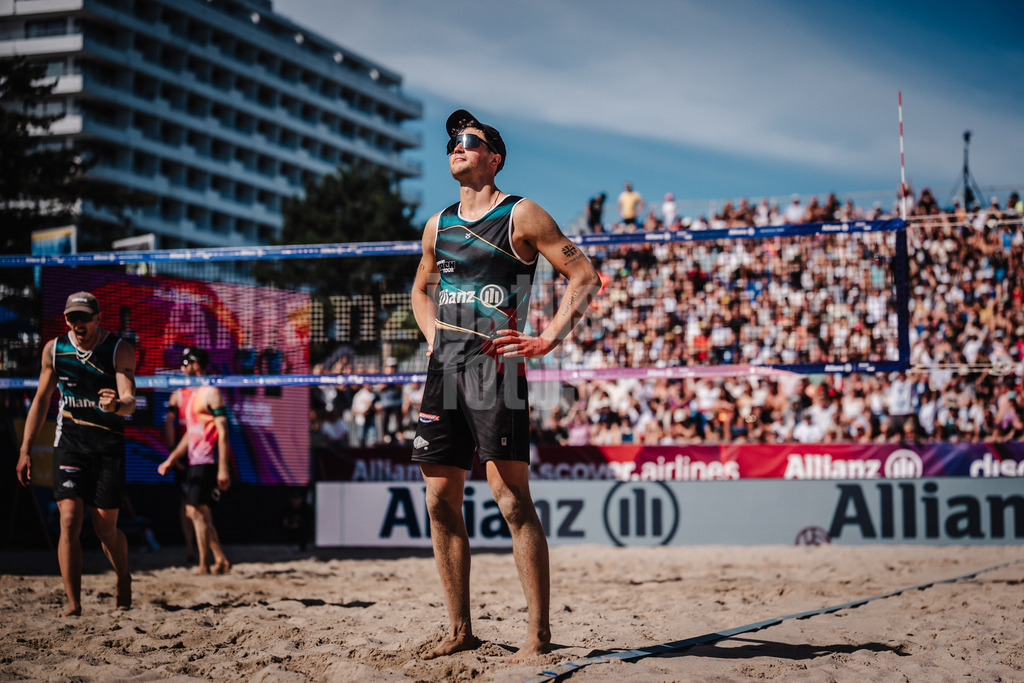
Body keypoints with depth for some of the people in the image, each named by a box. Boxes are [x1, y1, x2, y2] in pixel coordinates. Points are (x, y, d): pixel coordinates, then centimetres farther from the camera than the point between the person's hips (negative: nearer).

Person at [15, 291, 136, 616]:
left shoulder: (120, 350, -9)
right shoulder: (54, 349, 1)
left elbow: (130, 401, -21)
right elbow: (41, 400, 12)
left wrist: (117, 405, -46)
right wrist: (26, 449, 9)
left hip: (109, 443, -2)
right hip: (70, 440, 2)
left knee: (105, 527, 1)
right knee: (70, 519, -13)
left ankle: (123, 579, 31)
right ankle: (73, 604, -12)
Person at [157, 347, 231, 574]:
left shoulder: (211, 393, -9)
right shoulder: (185, 395, 18)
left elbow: (223, 432, -15)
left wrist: (223, 468, -21)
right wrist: (171, 460, 22)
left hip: (208, 462, -9)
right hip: (194, 462, 9)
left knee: (197, 512, -11)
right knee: (193, 512, 10)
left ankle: (204, 565, -7)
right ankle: (221, 560, 16)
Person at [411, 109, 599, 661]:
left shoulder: (520, 216, 0)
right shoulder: (438, 226, 18)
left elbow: (584, 276, -2)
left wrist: (549, 339, -11)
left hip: (496, 366, -6)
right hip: (443, 368, 7)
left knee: (511, 498, -13)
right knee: (440, 501, 4)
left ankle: (538, 634, -11)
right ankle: (460, 631, 13)